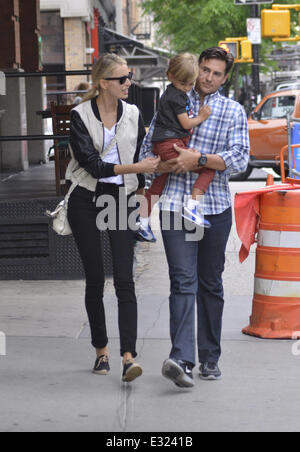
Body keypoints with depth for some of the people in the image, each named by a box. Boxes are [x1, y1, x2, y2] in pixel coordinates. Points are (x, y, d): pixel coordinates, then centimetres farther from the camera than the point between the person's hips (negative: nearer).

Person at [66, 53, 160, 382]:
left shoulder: (133, 114, 5)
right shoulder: (80, 115, -6)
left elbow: (141, 159, 12)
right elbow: (91, 163, -14)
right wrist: (134, 167, -22)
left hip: (122, 200, 1)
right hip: (86, 201, -1)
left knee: (124, 279, -11)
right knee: (94, 279, 6)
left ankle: (128, 355, -17)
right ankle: (101, 351, 19)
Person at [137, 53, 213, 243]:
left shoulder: (172, 93, 20)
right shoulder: (176, 96, -10)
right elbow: (185, 123, -10)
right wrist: (201, 117, 2)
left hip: (161, 146, 11)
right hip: (172, 144, -11)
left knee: (158, 185, 17)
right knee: (209, 168, -10)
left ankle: (143, 223, 20)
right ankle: (192, 208, -18)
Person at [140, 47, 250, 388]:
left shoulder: (234, 112, 7)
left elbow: (239, 158, -7)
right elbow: (147, 151, 12)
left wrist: (199, 159, -17)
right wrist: (170, 165, -8)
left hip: (215, 207, 1)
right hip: (176, 205, -1)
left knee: (211, 283, 9)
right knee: (183, 281, -12)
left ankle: (209, 359, 19)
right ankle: (181, 359, -22)